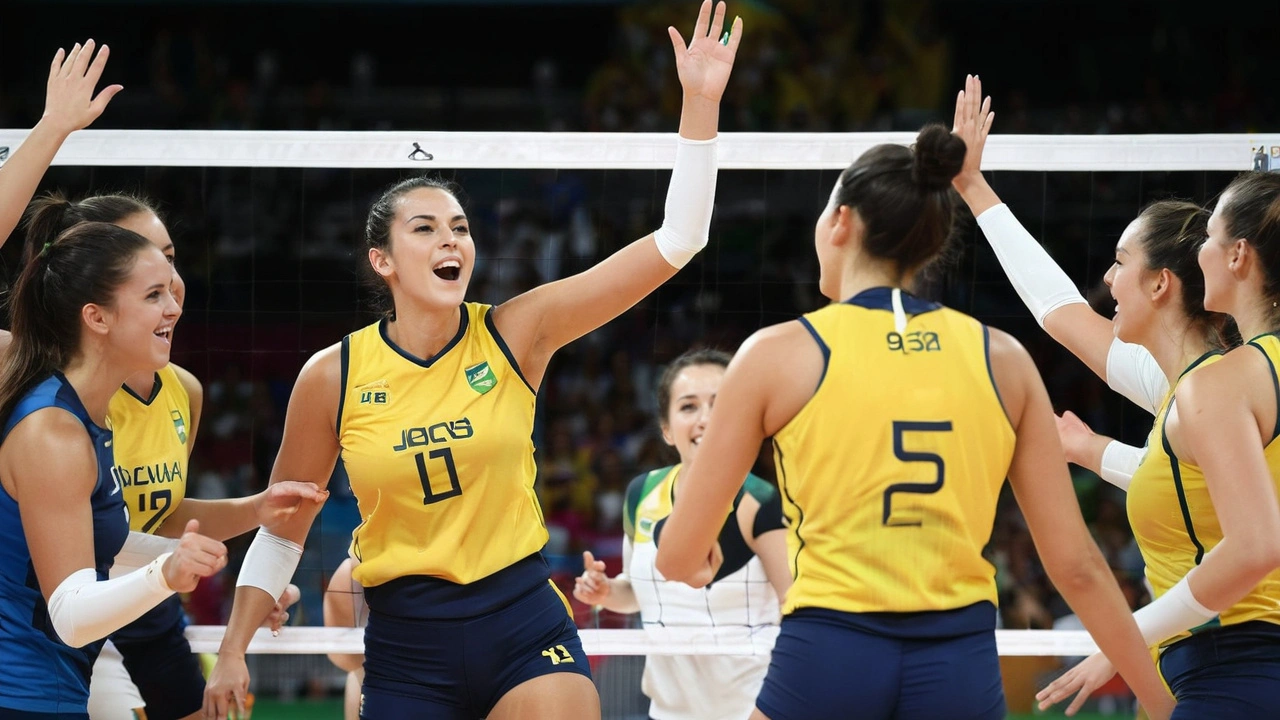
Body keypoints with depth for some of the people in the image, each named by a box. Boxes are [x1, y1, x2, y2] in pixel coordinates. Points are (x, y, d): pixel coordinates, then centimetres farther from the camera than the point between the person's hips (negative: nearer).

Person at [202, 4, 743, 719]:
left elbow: (675, 242, -9)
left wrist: (701, 103, -17)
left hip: (526, 629, 0)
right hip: (406, 643, 0)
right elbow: (283, 529, 9)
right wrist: (233, 653, 4)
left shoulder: (514, 335, -3)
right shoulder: (333, 376, -3)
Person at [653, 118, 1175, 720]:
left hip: (825, 661, -3)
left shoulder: (779, 354, 0)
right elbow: (1075, 565, 5)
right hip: (961, 669, 3)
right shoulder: (1002, 359, 7)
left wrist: (699, 563, 27)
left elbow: (681, 557, 3)